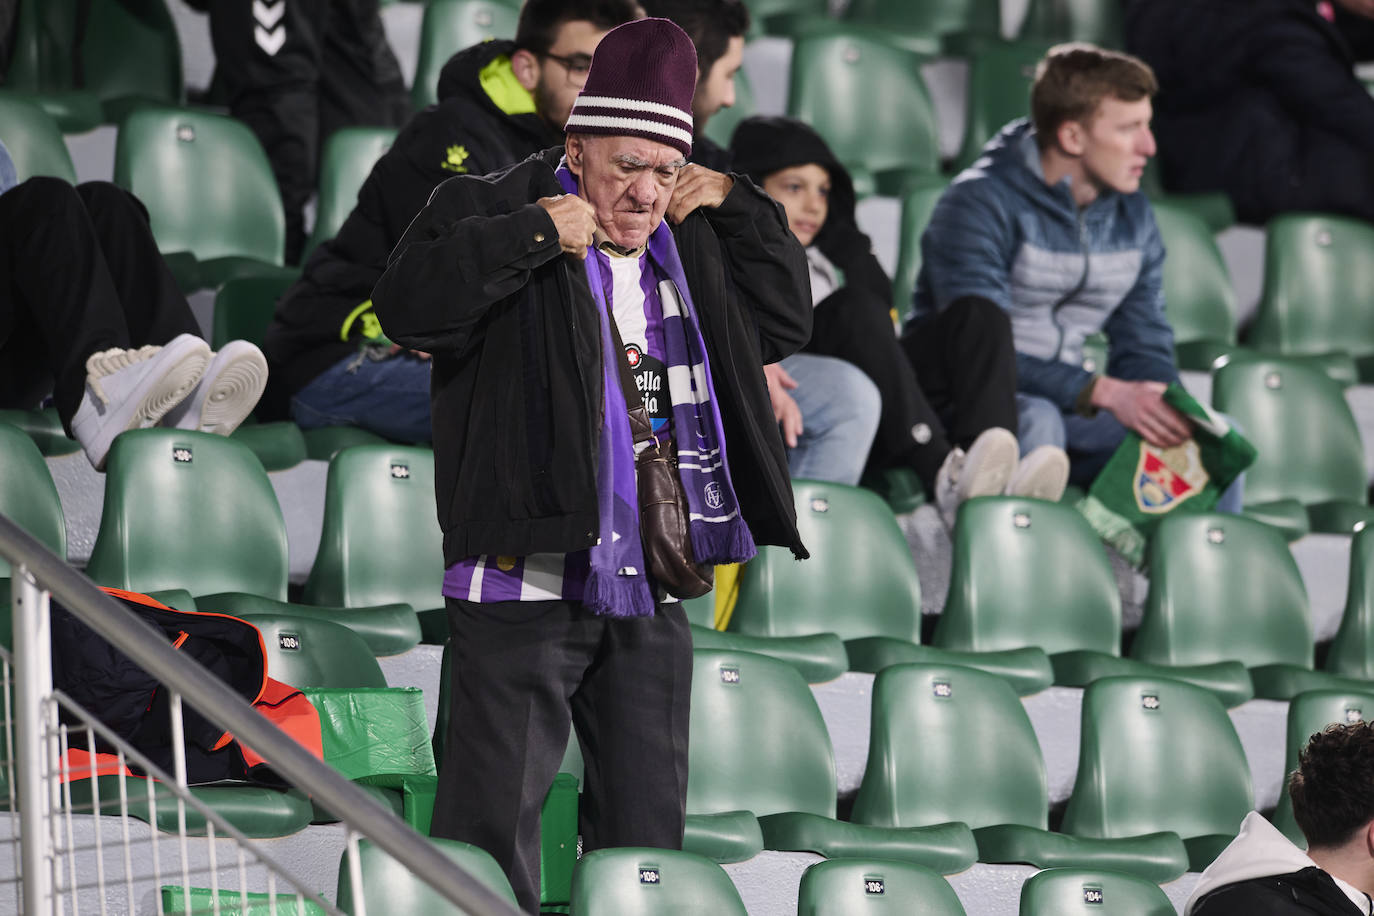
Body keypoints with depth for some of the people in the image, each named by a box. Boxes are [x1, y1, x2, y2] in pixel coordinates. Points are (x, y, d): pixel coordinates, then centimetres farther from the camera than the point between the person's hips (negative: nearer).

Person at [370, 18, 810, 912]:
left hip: (652, 596, 6)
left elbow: (786, 321, 22)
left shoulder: (690, 244, 14)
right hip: (527, 579, -6)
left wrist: (739, 207, 10)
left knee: (646, 826, 13)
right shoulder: (493, 209, -5)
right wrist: (532, 236, -21)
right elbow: (408, 306, -19)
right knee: (495, 819, -6)